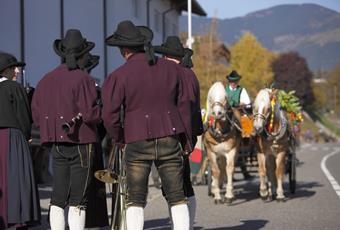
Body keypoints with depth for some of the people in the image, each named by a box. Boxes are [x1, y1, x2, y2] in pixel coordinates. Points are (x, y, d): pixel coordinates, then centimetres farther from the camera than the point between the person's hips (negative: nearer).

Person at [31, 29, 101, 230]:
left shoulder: (47, 80, 9)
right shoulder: (83, 79, -10)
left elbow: (36, 115, 9)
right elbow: (90, 114, -16)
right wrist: (102, 111, 3)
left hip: (56, 144, 6)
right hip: (81, 143, -6)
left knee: (58, 197, 8)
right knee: (78, 199, -3)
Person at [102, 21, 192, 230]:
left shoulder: (119, 76, -6)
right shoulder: (170, 68, 6)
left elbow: (110, 115, -9)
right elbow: (184, 106, 10)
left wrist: (120, 140, 8)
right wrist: (187, 141, 16)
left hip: (137, 142, -2)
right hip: (169, 139, 3)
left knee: (135, 200, 5)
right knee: (177, 197, 7)